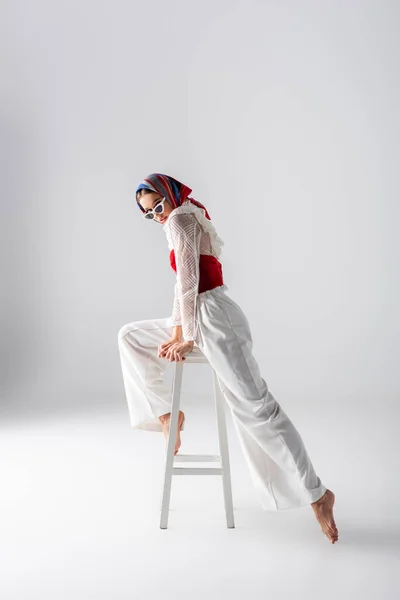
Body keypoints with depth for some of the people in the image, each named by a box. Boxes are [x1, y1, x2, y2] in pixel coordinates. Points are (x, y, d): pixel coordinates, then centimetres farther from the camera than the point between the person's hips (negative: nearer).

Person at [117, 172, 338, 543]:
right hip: (199, 319, 10)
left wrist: (187, 338, -13)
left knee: (254, 406, -13)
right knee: (129, 336, 15)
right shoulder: (187, 221, 24)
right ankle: (166, 413, 12)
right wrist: (177, 332, 8)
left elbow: (188, 280, -12)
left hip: (214, 318, -10)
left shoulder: (180, 218, -4)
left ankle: (317, 493, -10)